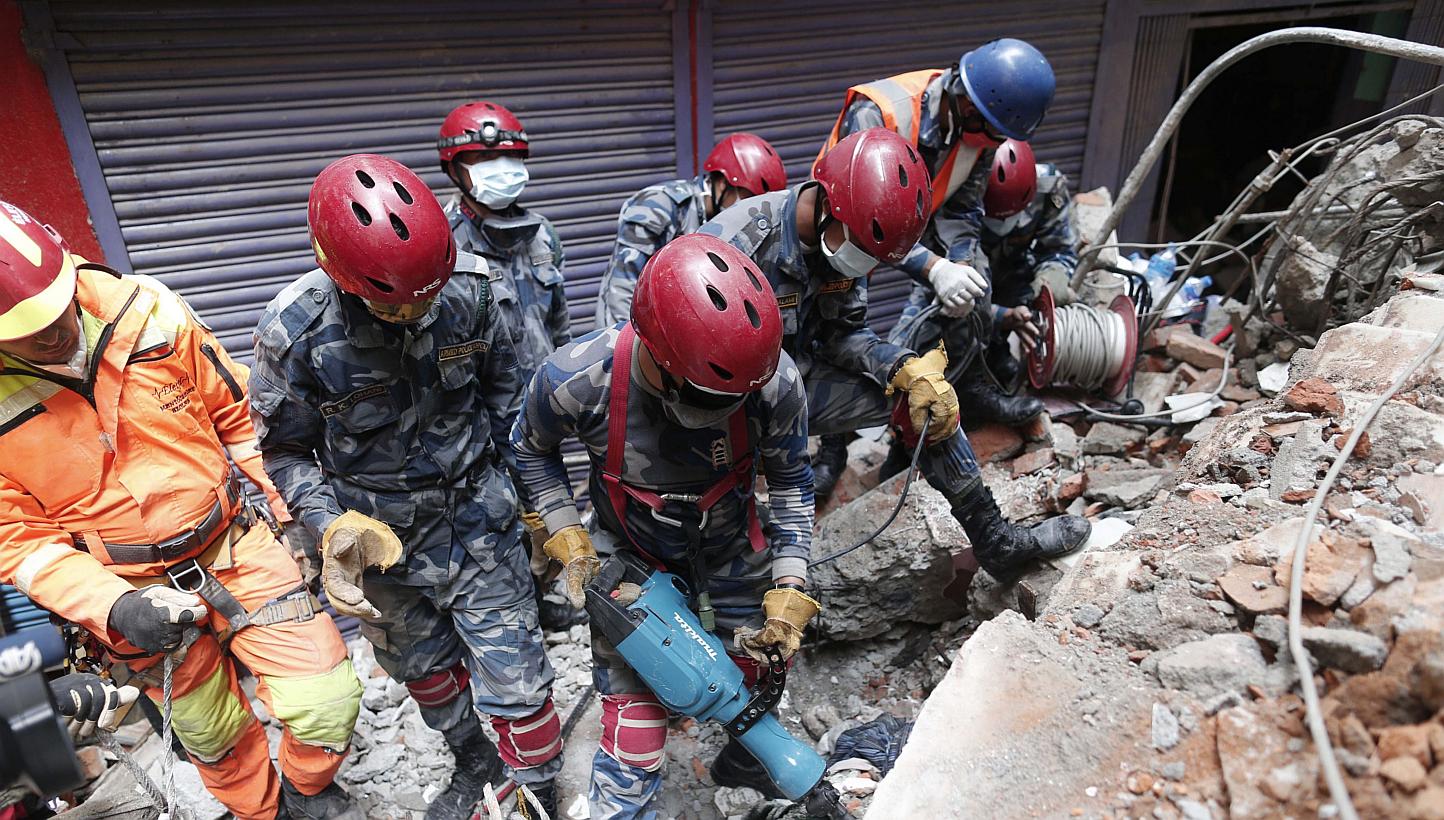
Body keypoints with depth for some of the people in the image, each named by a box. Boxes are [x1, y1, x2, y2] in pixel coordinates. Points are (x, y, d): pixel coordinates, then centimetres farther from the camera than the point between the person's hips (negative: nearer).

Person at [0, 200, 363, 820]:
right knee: (213, 736, 18)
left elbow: (232, 414, 1)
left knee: (327, 704, -7)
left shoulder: (146, 311, -13)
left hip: (235, 545, 0)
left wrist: (281, 509, 7)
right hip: (135, 593, 0)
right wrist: (113, 608, -24)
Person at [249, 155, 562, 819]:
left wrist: (491, 464, 4)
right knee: (425, 670, 24)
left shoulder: (468, 287, -17)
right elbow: (285, 451, -6)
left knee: (515, 682, 4)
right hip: (382, 540, 1)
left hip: (478, 521, 0)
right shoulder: (295, 333, -21)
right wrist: (334, 527, -20)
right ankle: (473, 765, 52)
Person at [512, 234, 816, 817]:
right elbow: (530, 450, -7)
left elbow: (791, 482, -11)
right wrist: (571, 546, -13)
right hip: (631, 557, -2)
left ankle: (746, 768, 51)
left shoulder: (774, 380, -30)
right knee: (633, 726, -5)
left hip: (732, 548, 2)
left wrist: (789, 593, -14)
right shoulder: (575, 380, -32)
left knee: (760, 668, 15)